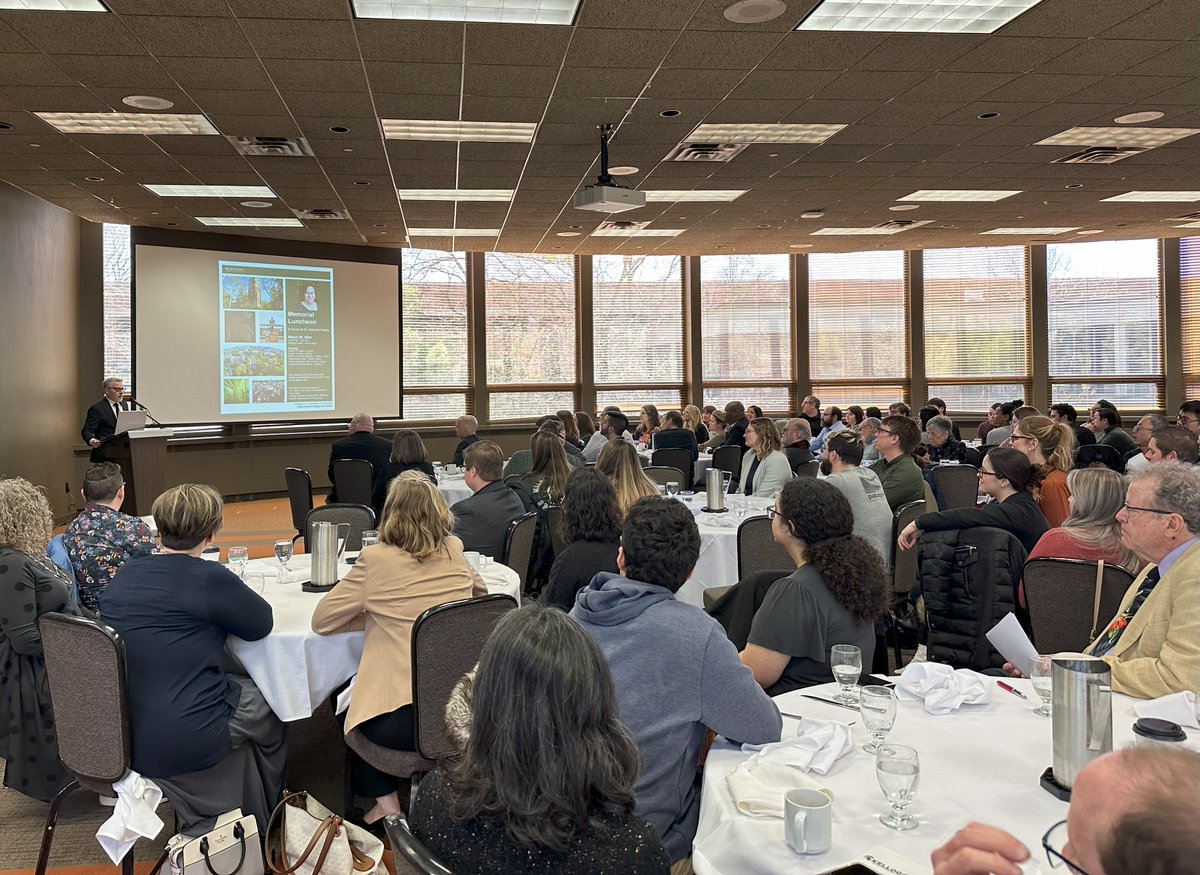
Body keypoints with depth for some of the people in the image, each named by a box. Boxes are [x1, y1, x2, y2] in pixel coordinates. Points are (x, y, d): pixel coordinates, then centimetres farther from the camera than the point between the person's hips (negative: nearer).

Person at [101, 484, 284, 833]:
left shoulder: (125, 572, 4)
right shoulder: (208, 578, -18)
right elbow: (262, 624, -6)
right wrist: (232, 599, 11)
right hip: (182, 742, -7)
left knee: (240, 688, 27)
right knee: (269, 705, 19)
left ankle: (199, 819, 37)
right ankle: (261, 824, 39)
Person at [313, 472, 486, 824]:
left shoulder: (376, 560, -9)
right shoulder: (454, 551, 4)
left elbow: (321, 620, 1)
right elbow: (479, 591, 26)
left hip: (403, 722, -5)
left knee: (344, 701, 28)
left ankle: (384, 800, 24)